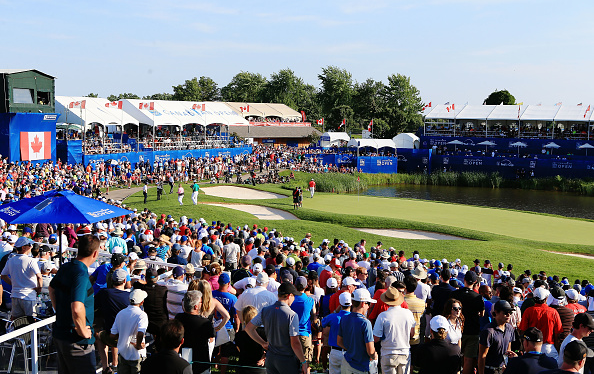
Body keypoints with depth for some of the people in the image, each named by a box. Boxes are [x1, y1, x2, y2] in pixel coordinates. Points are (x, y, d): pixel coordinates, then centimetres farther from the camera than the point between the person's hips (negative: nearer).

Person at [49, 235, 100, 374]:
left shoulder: (65, 268, 4)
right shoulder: (81, 274, -25)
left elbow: (51, 288, 25)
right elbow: (77, 309, -35)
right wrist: (83, 331, -21)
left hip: (60, 333, 9)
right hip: (77, 341, -9)